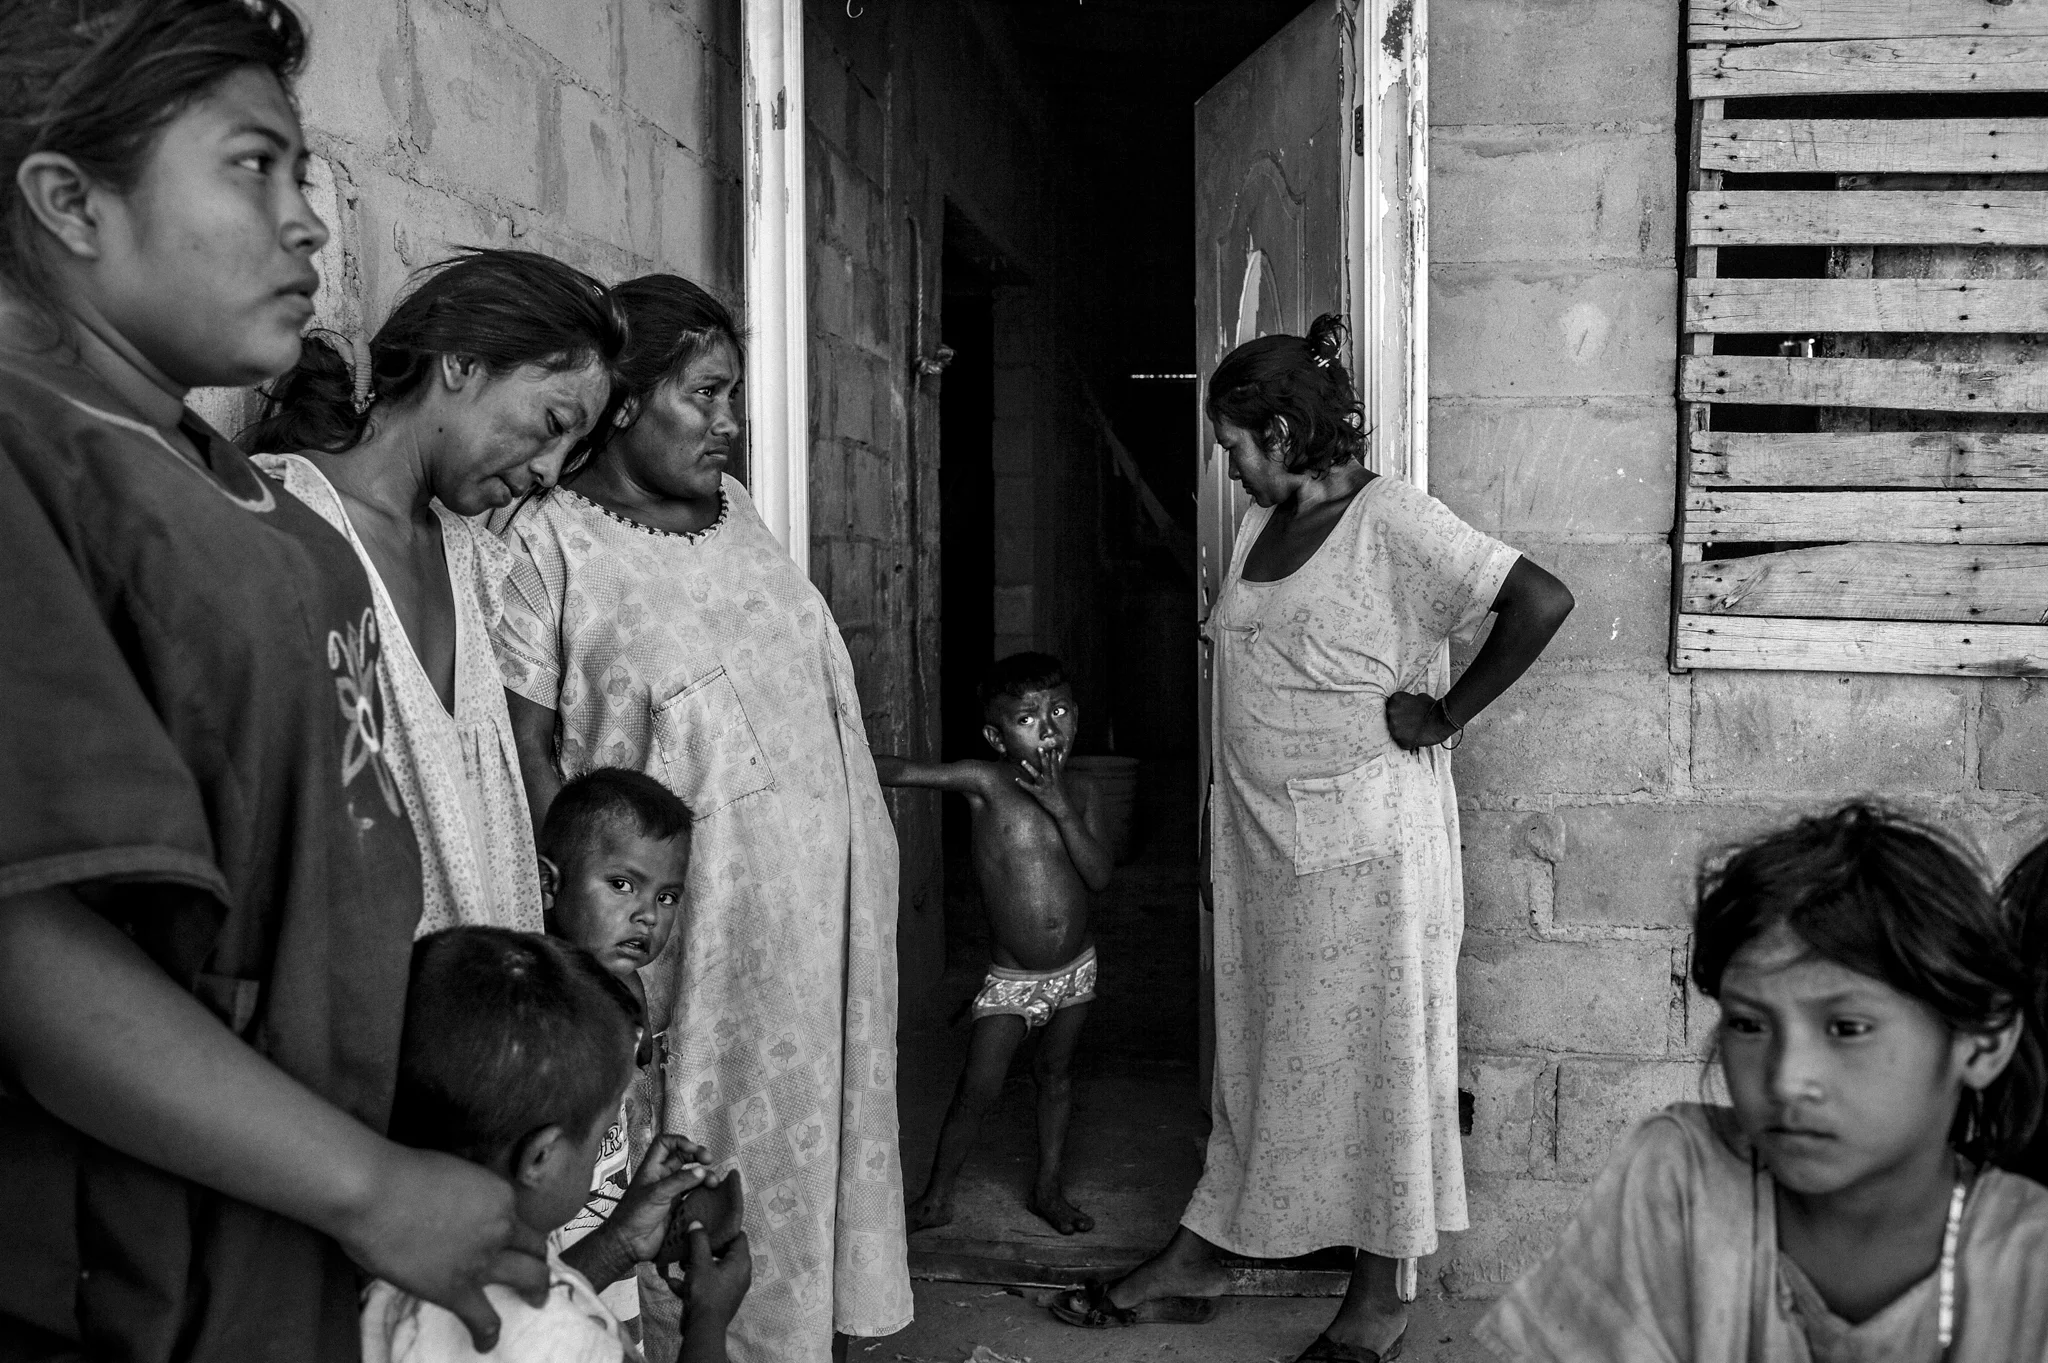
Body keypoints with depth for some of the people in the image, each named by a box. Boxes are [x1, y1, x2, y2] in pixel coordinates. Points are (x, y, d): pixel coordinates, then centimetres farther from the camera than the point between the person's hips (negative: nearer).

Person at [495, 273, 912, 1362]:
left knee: (811, 1129, 17)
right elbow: (529, 751, -12)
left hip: (820, 899, 7)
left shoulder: (734, 512, 10)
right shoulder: (546, 544, -10)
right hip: (688, 926, -7)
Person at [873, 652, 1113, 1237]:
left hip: (1076, 967, 4)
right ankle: (937, 1196, 14)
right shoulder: (985, 782, -15)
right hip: (1012, 978, -3)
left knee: (1056, 1073, 17)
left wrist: (1062, 808, -23)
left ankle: (1048, 1187, 34)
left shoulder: (1074, 792, -4)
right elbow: (898, 771, -20)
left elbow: (1100, 876, -13)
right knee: (978, 1088, -5)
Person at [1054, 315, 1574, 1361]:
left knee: (1369, 1057, 4)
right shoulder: (1260, 525, 11)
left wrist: (1444, 716, -16)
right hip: (1260, 838, 7)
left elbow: (1541, 602, -22)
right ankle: (1192, 1264, 25)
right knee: (1256, 1048, 15)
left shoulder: (1392, 519, -13)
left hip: (1366, 844, -7)